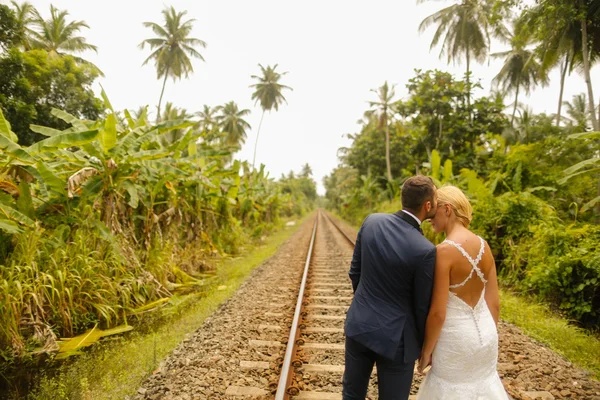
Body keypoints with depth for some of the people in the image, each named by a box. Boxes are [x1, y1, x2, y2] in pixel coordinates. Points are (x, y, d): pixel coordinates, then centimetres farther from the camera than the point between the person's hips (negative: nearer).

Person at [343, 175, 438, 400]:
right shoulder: (425, 250, -24)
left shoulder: (371, 221, -9)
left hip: (359, 324, 5)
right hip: (394, 337, -5)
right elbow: (422, 306, -11)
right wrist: (426, 346, 7)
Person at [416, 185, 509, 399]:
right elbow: (494, 303, 4)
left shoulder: (444, 250, -23)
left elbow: (438, 313, -21)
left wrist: (426, 350, -7)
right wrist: (488, 337, 17)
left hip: (456, 337, -7)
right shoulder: (484, 246, -2)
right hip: (484, 332, 7)